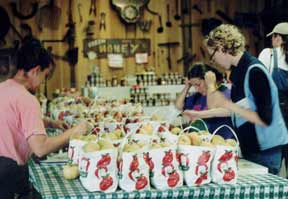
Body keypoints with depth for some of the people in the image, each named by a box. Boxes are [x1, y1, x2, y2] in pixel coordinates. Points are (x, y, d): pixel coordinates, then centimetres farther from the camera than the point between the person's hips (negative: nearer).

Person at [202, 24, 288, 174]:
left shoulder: (254, 71, -18)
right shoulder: (237, 70, 6)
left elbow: (265, 119, -22)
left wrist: (227, 104, -22)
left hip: (266, 150, -8)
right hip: (248, 146, 8)